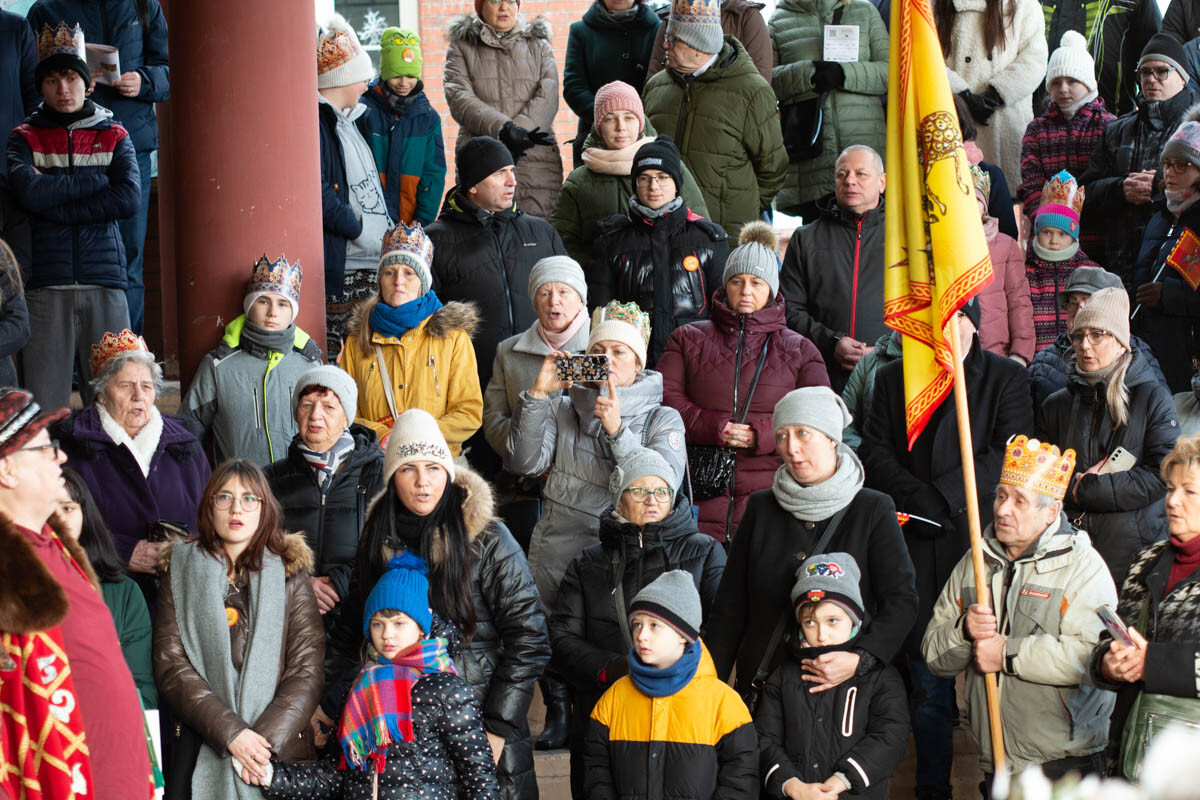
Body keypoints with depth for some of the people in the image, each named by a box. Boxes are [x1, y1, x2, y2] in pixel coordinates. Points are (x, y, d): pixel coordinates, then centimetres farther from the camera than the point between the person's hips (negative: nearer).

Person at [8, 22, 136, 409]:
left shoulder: (114, 137, 13)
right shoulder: (25, 137, 12)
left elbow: (128, 199, -4)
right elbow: (28, 191, -8)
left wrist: (56, 206, -5)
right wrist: (97, 180, -3)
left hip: (105, 281, 1)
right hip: (46, 286, 0)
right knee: (42, 409, -5)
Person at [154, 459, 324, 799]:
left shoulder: (289, 574, 9)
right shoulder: (180, 572, 8)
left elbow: (307, 671, 1)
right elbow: (171, 668, -2)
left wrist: (266, 739, -13)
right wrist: (231, 733, -13)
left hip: (281, 747, 0)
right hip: (202, 754, 0)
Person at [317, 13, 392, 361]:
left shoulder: (346, 119, 20)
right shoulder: (317, 120, -11)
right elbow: (318, 192, -20)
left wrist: (392, 234, 13)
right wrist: (359, 229, -13)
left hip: (372, 263, 10)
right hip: (340, 266, -10)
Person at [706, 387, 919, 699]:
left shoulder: (873, 510, 4)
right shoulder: (761, 507, 12)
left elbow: (902, 600, -2)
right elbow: (730, 606, 13)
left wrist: (860, 660, -18)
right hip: (760, 682, 2)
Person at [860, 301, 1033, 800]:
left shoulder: (1006, 378, 5)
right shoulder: (892, 379, 13)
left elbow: (1008, 453, -6)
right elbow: (874, 450, 6)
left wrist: (946, 496, -14)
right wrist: (915, 497, -10)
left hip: (981, 541, -2)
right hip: (914, 544, 2)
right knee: (928, 682, 6)